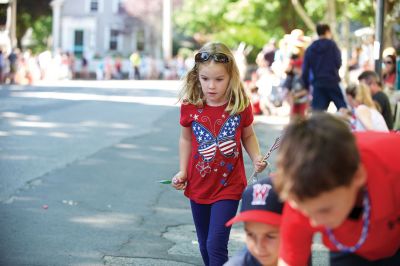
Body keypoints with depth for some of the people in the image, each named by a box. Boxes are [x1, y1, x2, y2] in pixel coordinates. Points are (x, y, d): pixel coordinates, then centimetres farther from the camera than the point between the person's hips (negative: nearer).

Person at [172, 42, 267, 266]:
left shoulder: (241, 106, -12)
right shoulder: (190, 106, -9)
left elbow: (248, 136, 5)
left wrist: (257, 158, -12)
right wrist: (183, 172, -1)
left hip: (229, 186, -3)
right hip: (198, 187, 3)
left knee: (216, 245, -12)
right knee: (205, 246, 16)